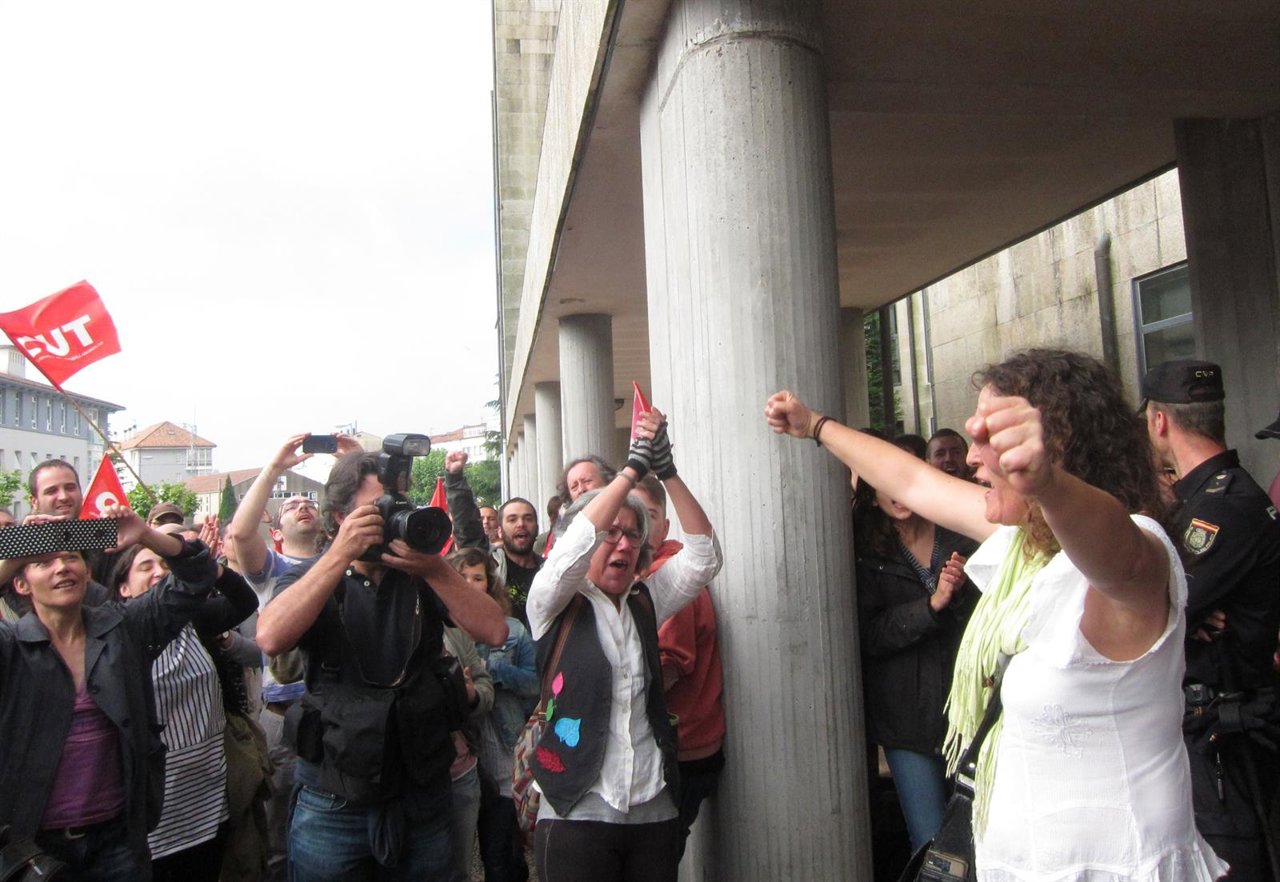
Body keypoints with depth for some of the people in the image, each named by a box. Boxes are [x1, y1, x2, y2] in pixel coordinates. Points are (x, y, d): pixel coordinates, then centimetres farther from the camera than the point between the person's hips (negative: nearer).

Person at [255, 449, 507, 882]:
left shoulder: (423, 576, 2)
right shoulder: (310, 578, -1)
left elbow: (494, 631, -12)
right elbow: (270, 638, -22)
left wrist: (435, 569, -22)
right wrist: (340, 555, -23)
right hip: (333, 802, -1)